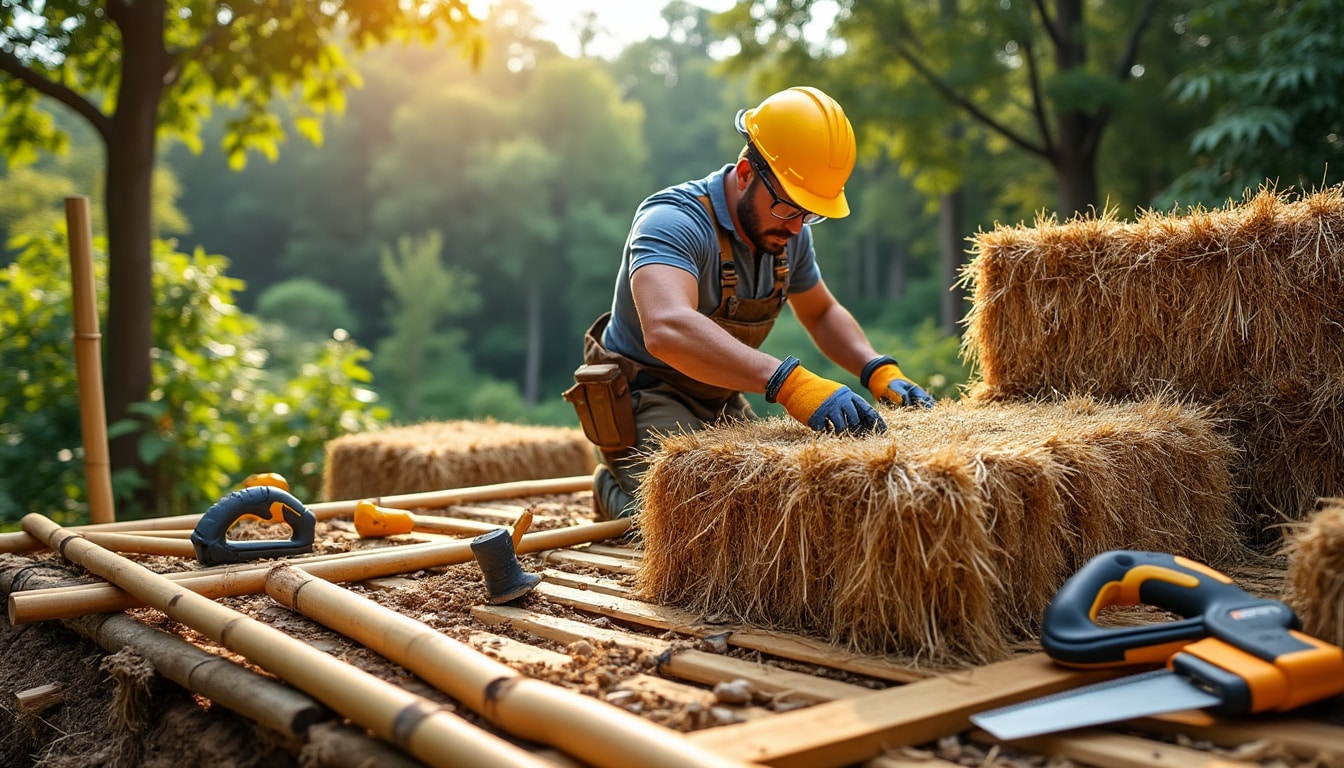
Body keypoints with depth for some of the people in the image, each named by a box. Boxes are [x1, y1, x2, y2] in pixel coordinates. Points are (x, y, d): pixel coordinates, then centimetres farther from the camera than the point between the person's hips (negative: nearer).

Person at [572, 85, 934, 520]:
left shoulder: (789, 231, -4)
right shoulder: (674, 221, -30)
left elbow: (822, 314, 13)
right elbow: (667, 330, -50)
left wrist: (879, 371, -6)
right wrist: (789, 382, -58)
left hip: (721, 400, 8)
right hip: (647, 397, -8)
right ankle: (616, 490, 6)